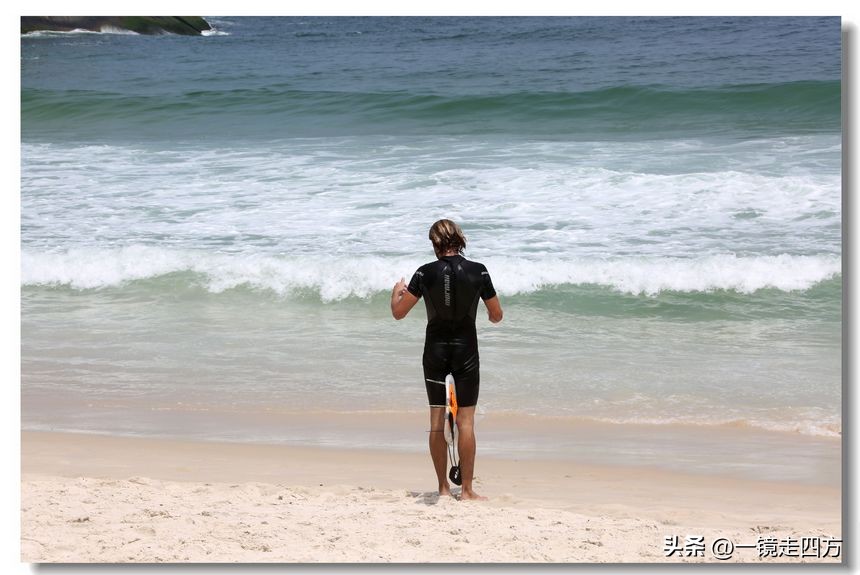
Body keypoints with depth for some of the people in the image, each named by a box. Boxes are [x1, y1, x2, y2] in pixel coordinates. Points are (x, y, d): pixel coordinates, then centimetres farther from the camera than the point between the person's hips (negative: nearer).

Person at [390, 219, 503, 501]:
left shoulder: (426, 273, -7)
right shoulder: (478, 271, -6)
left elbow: (398, 312, -3)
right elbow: (497, 316, 2)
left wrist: (396, 291, 18)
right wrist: (490, 315, 26)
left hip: (435, 350, 1)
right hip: (466, 350, 0)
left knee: (437, 420, 8)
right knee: (465, 420, 3)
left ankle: (443, 487, 10)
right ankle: (467, 490, 2)